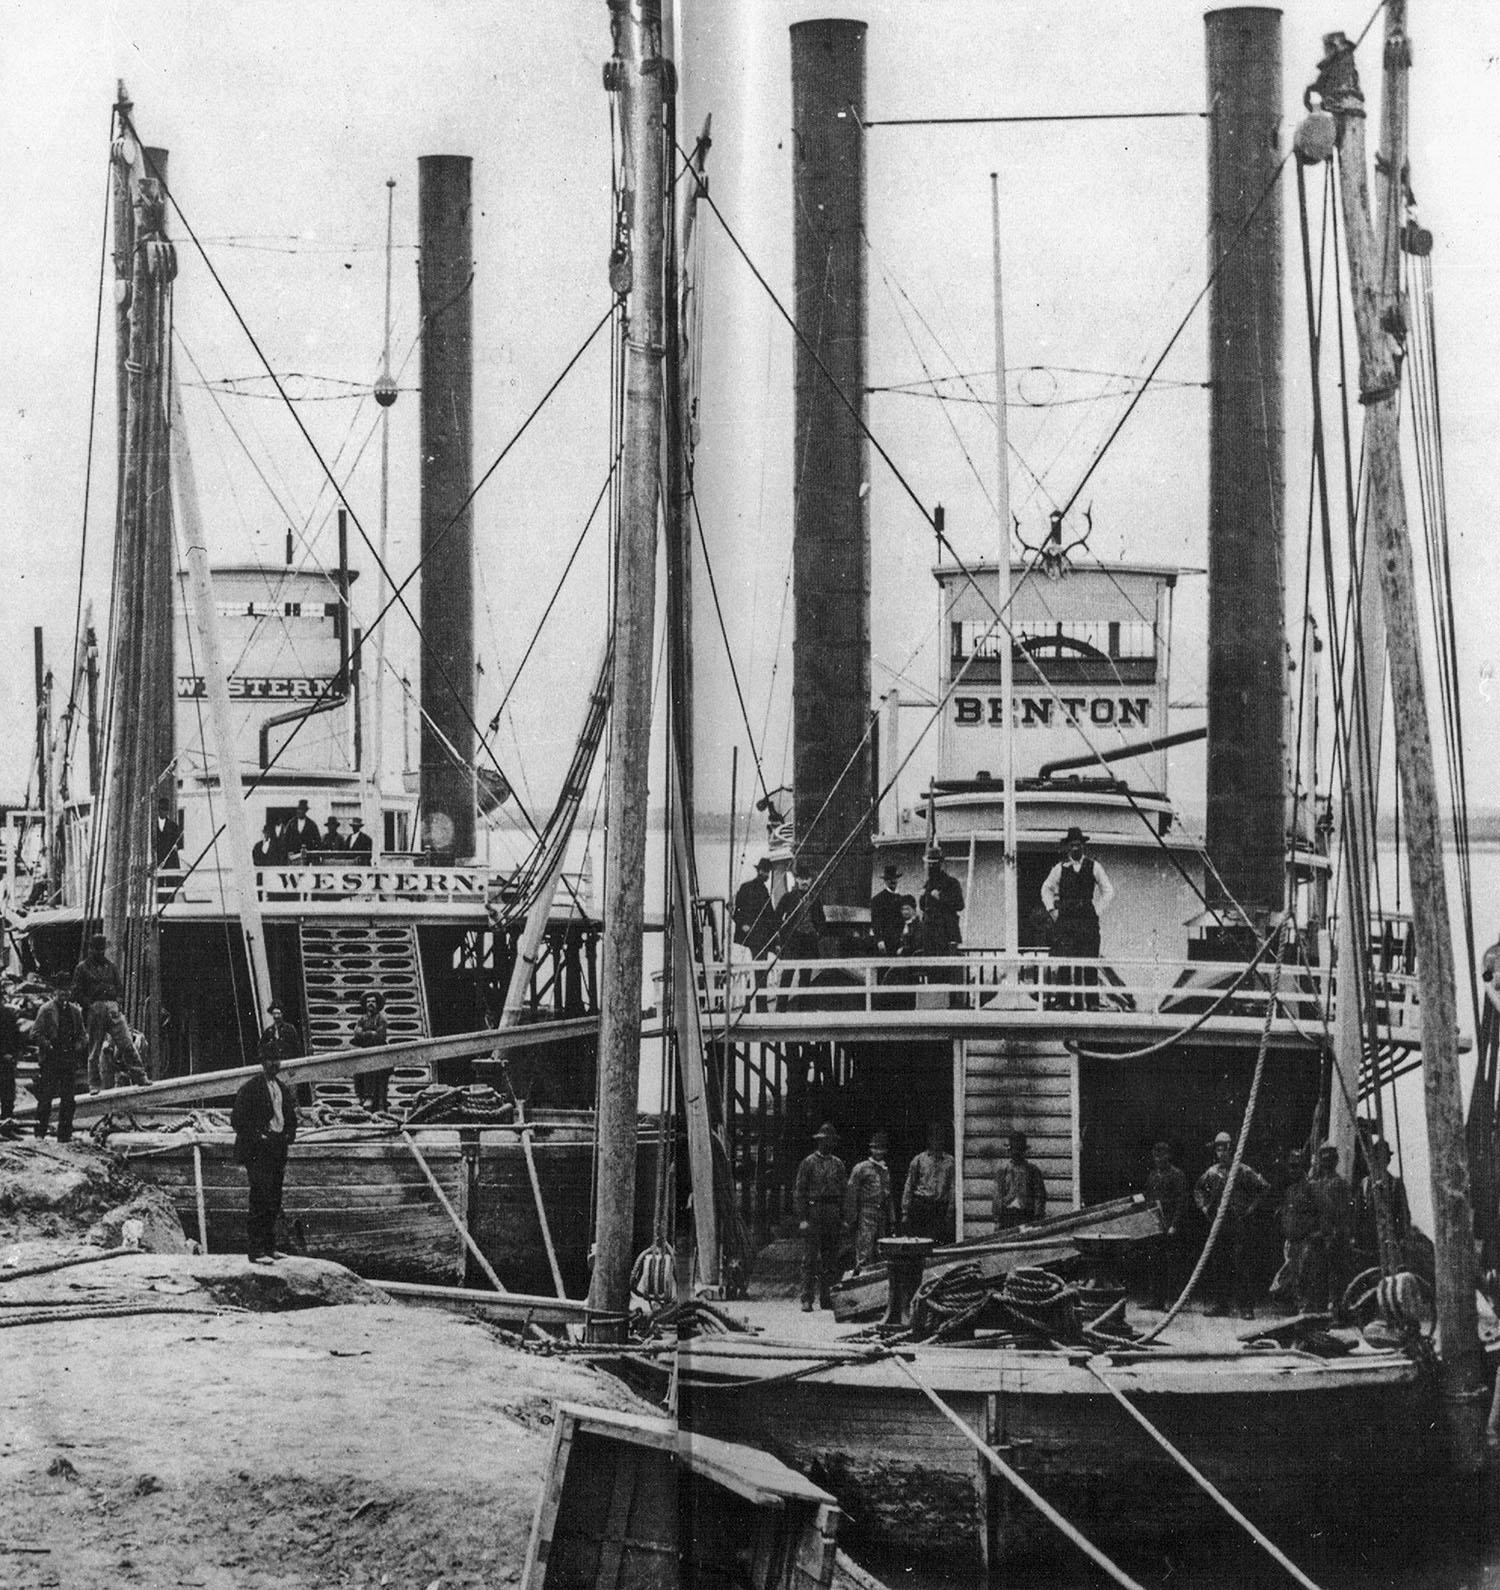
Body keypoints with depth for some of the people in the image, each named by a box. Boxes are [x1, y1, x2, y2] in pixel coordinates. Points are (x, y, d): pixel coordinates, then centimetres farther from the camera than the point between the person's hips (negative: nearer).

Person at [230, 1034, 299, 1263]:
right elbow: (237, 1120, -9)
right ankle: (255, 1251, -12)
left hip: (277, 1151, 7)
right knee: (260, 1202, -11)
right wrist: (258, 1137, -14)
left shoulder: (283, 1089, 15)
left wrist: (289, 1135, 8)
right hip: (258, 1153, -7)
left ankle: (269, 1247, 17)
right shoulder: (251, 1089, -7)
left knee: (274, 1203, 10)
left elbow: (291, 1117, 27)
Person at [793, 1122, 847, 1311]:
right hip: (814, 1212, -5)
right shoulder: (808, 1163, 0)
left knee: (831, 1259, 6)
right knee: (810, 1259, -7)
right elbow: (799, 1192, -3)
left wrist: (843, 1218, 9)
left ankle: (826, 1297, 12)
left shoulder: (838, 1164, 13)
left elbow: (844, 1191, 16)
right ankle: (807, 1299, -7)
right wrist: (802, 1218, -10)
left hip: (833, 1215, 5)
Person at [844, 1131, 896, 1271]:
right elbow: (851, 1195, -4)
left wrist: (892, 1221, 18)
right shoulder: (861, 1169, -2)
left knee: (879, 1254, 5)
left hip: (882, 1215, 6)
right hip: (865, 1214, -6)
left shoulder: (885, 1170, 17)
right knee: (864, 1252, -13)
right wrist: (850, 1220, -9)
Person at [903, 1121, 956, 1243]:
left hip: (940, 1209, 0)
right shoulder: (919, 1160, 7)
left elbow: (952, 1188, 5)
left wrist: (949, 1213, -3)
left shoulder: (949, 1161, 8)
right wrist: (905, 1213, 2)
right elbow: (908, 1187, 8)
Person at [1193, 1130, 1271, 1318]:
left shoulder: (1243, 1171, -5)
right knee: (1220, 1265, 8)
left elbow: (1265, 1189, -4)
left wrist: (1251, 1208, -7)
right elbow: (1198, 1190, 28)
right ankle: (1221, 1303, 16)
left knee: (1241, 1265, -8)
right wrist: (1204, 1207, 13)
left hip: (1239, 1224, -5)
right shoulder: (1212, 1172, 10)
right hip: (1219, 1224, 5)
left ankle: (1247, 1306, -7)